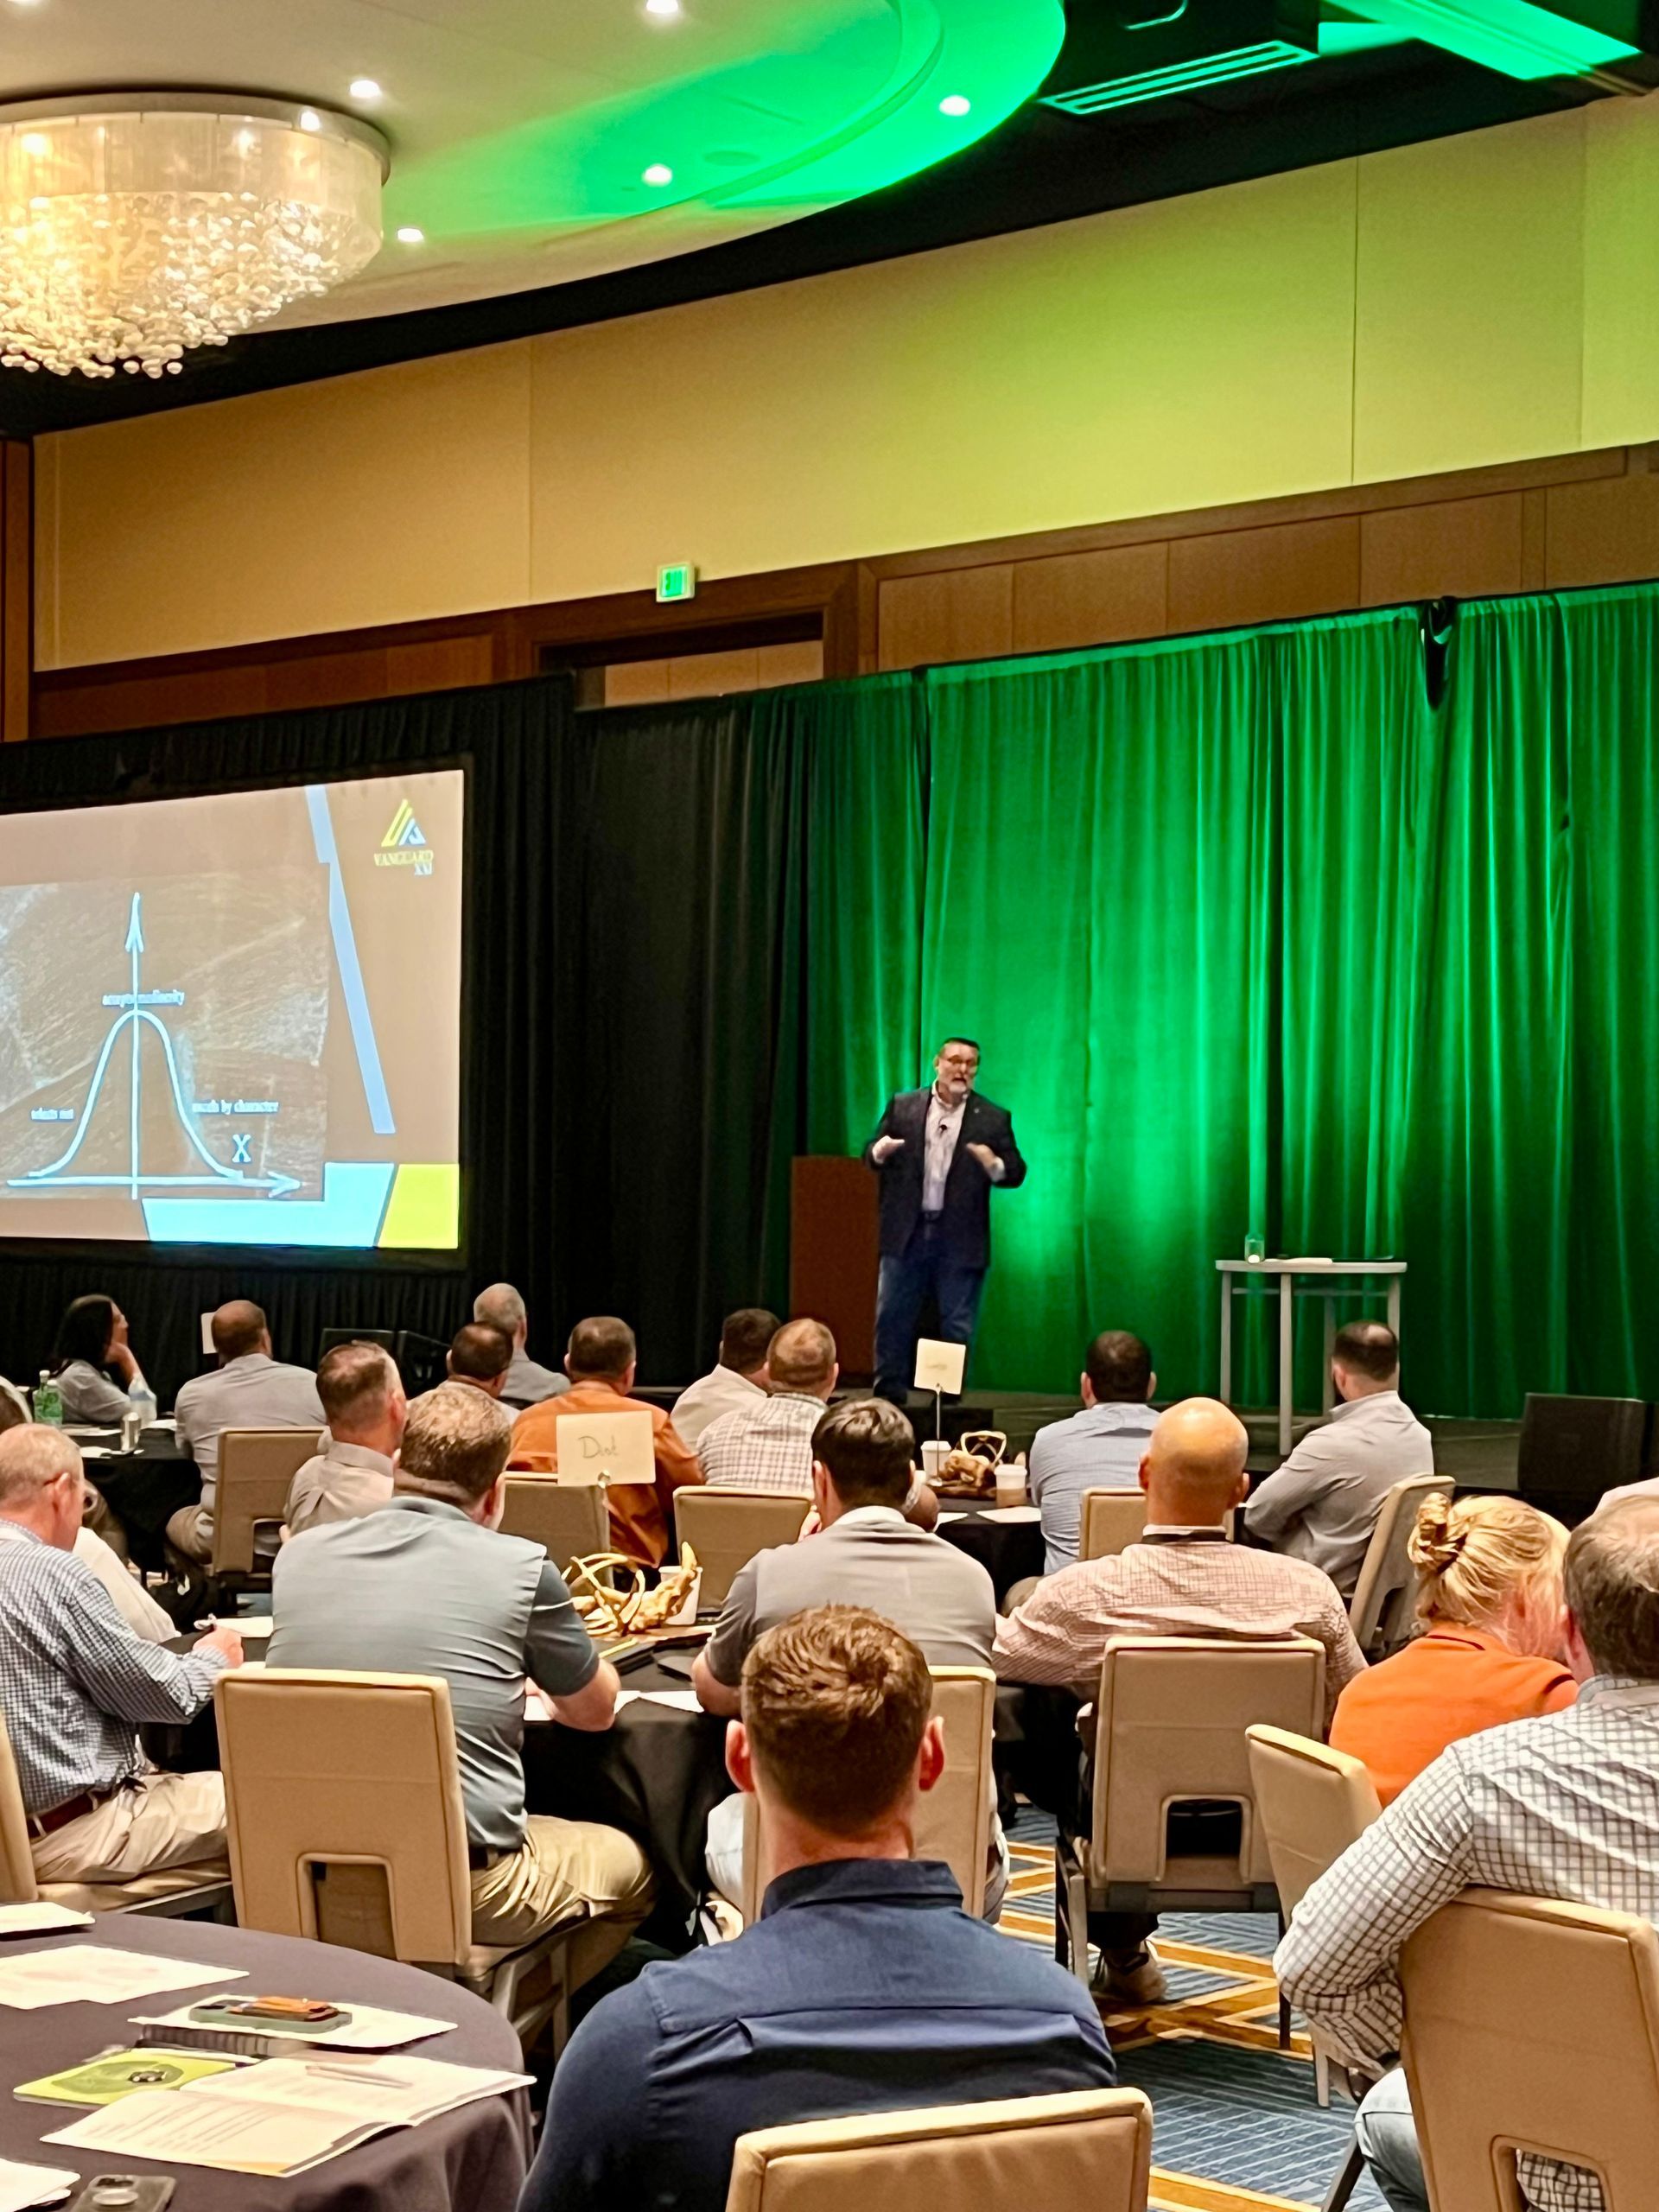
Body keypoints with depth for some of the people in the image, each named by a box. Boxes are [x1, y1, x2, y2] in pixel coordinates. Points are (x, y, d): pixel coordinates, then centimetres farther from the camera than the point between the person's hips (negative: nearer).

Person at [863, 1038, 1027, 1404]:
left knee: (957, 1326, 3)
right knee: (892, 1318, 3)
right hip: (907, 1234, 1)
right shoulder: (903, 1107, 7)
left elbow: (1016, 1172, 0)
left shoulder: (993, 1119, 4)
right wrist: (879, 1151, -16)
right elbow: (871, 1157, 7)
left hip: (960, 1239, -1)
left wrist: (995, 1166, -22)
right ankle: (888, 1394, 12)